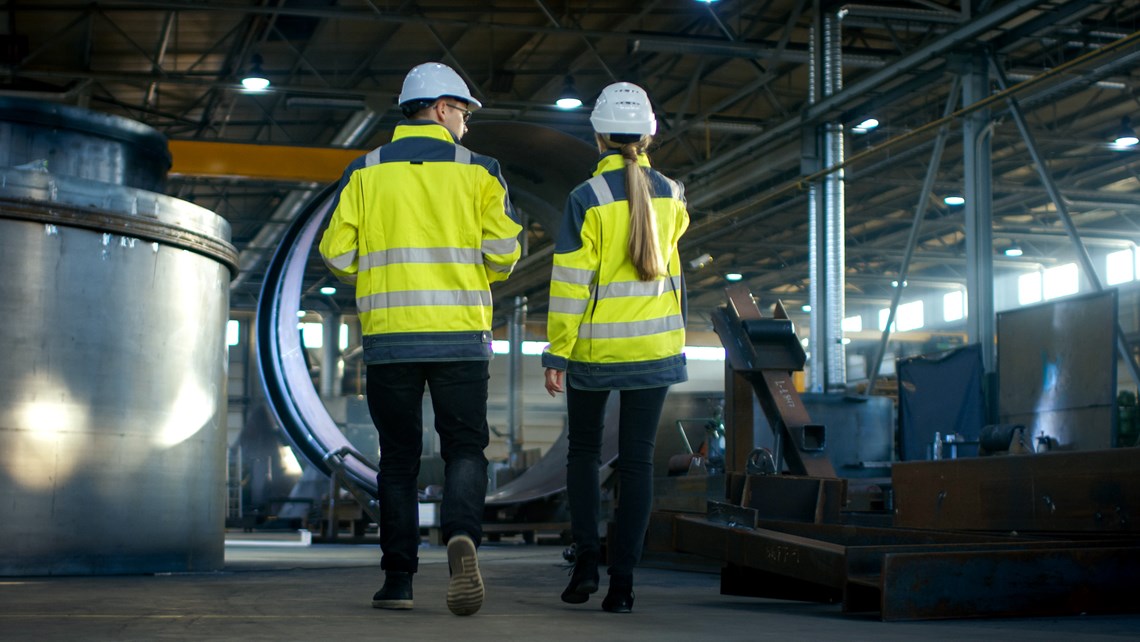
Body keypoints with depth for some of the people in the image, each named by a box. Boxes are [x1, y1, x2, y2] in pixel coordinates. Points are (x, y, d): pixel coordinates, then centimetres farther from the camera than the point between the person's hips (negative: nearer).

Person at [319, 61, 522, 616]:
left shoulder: (364, 172, 7)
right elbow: (503, 252, -3)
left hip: (388, 335, 1)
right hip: (460, 335, -1)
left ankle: (398, 578, 9)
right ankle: (461, 535, -22)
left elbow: (337, 254, 2)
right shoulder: (477, 170, 3)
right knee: (464, 447, 5)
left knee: (398, 457, 10)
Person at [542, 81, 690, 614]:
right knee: (637, 460, 5)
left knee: (584, 450, 16)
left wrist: (556, 355, -7)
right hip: (655, 345, 3)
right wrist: (640, 166, 29)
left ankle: (586, 558, 3)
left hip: (595, 345, -2)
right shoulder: (669, 194, 1)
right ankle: (622, 580, 0)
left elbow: (569, 284, -13)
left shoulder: (586, 199, -12)